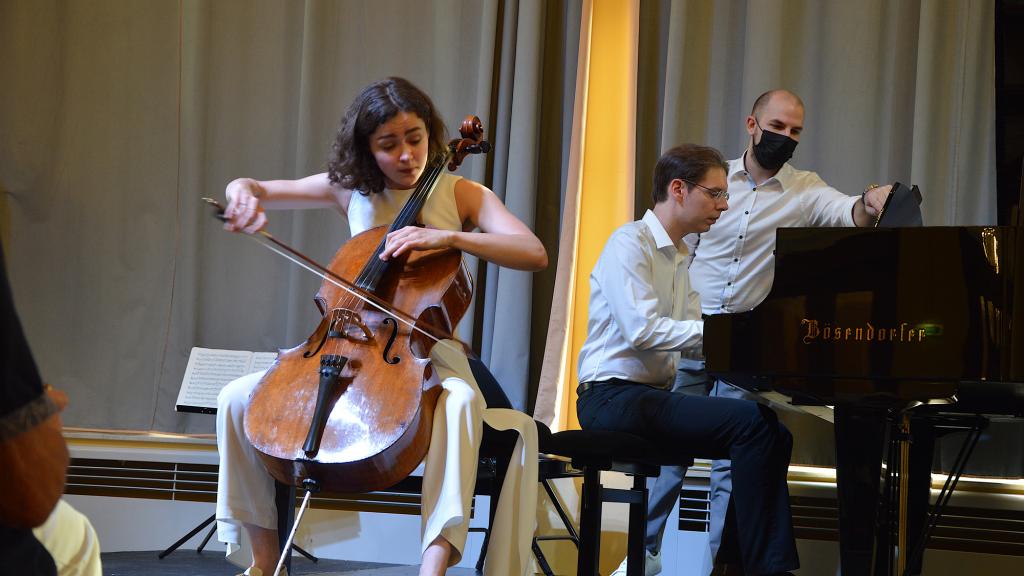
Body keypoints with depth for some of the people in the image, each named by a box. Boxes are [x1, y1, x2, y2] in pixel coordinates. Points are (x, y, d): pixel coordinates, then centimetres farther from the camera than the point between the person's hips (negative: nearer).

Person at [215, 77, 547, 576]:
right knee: (238, 398, -14)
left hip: (427, 359, -3)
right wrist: (243, 193, -16)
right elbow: (253, 190, 10)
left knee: (460, 400, -39)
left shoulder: (462, 195, 0)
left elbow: (535, 254, -15)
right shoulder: (350, 191, 7)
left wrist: (448, 237, -27)